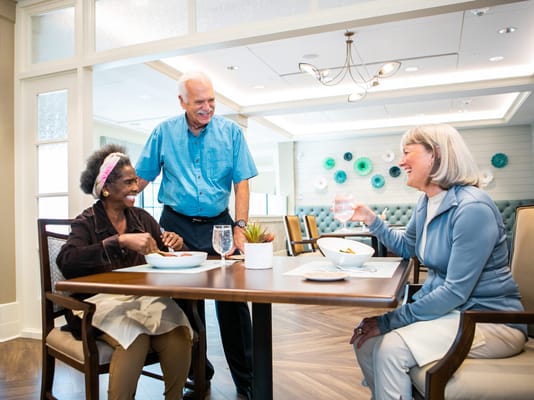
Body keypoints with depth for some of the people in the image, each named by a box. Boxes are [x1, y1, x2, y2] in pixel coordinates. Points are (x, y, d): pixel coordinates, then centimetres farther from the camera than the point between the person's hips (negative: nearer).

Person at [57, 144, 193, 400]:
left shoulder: (142, 217, 12)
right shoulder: (87, 222, 0)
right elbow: (66, 261, -19)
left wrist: (176, 245, -8)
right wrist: (121, 241, -26)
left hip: (143, 299, 4)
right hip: (101, 302, -3)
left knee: (178, 337, -25)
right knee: (135, 337, -33)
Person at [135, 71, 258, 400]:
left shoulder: (231, 132, 1)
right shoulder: (164, 133, 3)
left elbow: (241, 183, -3)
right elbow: (141, 178, 6)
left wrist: (240, 228, -10)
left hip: (219, 224, 0)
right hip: (177, 224, 1)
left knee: (233, 301, -1)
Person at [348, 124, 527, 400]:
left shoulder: (472, 208, -23)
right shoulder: (426, 203, 5)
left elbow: (456, 291, -25)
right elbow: (405, 247, 24)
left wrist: (390, 320, -22)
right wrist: (371, 219, 9)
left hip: (490, 320, -8)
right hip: (447, 307, 8)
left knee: (391, 348, -25)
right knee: (365, 338, -4)